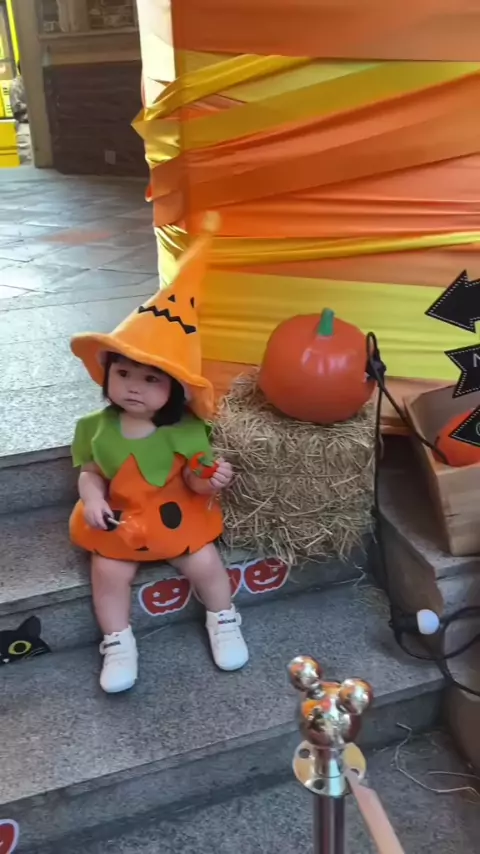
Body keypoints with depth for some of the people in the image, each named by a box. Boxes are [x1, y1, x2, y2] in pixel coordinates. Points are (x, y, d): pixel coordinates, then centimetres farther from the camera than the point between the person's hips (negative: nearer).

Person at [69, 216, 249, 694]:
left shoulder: (185, 431, -16)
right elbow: (90, 472, 0)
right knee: (108, 574, -11)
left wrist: (210, 480, -31)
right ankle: (118, 645, 10)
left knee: (205, 564, -6)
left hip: (178, 518, -1)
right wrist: (93, 499, -18)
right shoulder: (98, 428, -9)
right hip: (119, 523, 2)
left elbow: (193, 481, -10)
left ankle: (223, 623, 22)